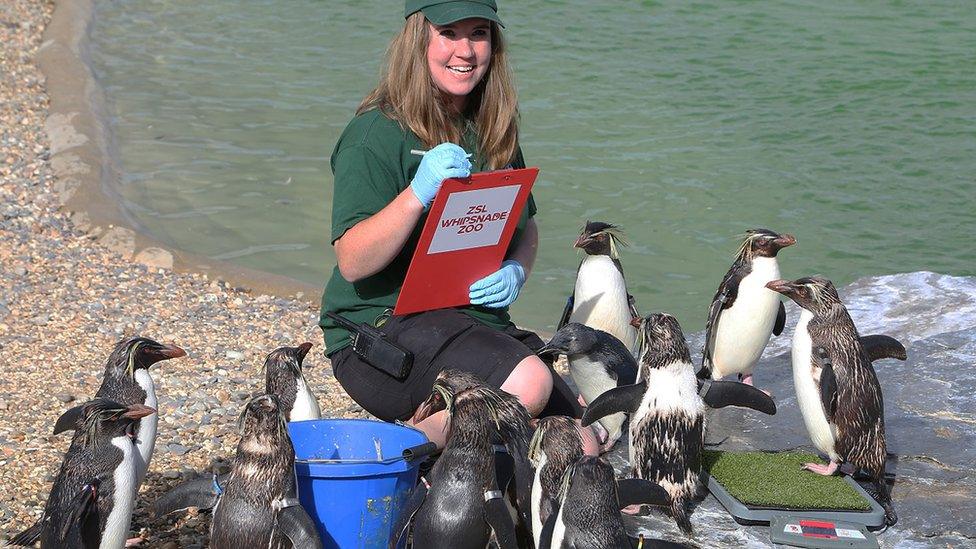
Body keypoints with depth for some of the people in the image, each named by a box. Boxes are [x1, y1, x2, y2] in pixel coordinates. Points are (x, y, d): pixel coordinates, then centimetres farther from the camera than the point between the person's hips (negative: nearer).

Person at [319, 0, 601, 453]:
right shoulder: (376, 134, -10)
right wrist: (418, 193, -31)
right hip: (378, 329, -8)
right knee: (528, 382, -32)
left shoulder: (492, 131, 13)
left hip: (480, 325, 8)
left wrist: (515, 272, 0)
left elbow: (526, 228, 23)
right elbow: (352, 263, -18)